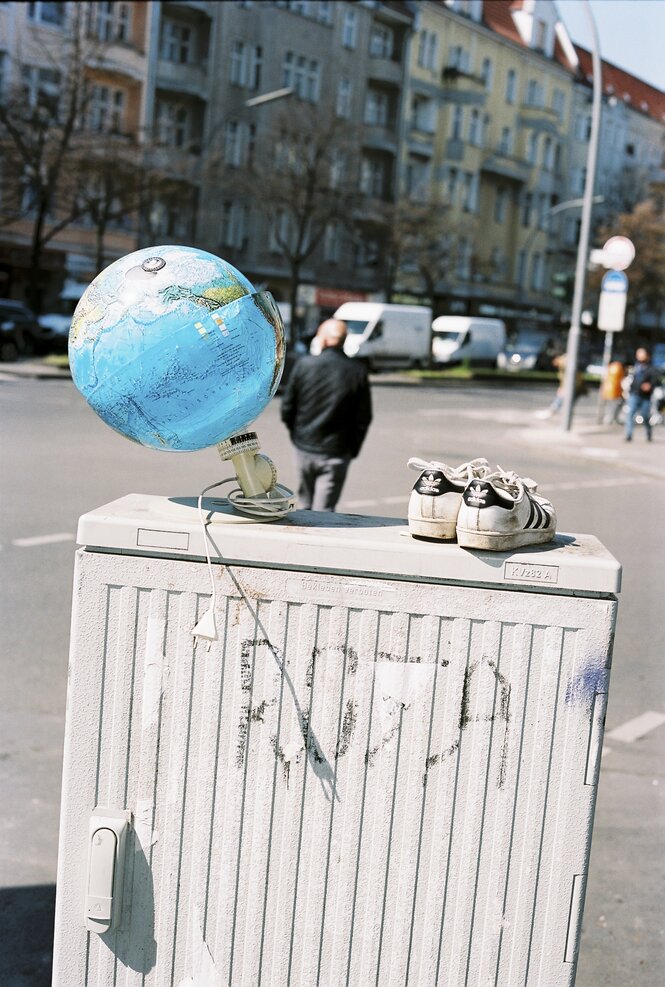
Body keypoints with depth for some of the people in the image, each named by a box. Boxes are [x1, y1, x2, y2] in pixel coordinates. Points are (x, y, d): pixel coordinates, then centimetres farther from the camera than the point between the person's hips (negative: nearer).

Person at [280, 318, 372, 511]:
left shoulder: (304, 364, -6)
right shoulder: (357, 372, -7)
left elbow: (287, 408, -2)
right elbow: (364, 417, -4)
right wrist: (353, 448, 8)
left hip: (304, 447, 2)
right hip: (336, 452, -2)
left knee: (306, 504, 20)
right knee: (324, 509, 0)